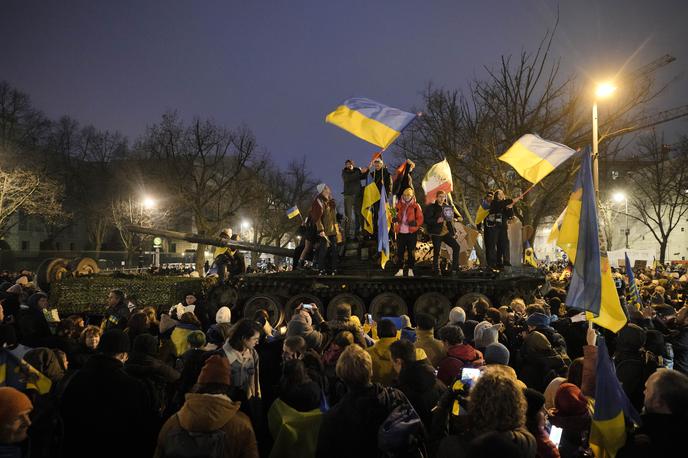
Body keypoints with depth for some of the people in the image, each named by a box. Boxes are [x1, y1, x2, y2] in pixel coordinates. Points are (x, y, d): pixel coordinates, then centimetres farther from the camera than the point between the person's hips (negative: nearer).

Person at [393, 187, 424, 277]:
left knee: (411, 252, 3)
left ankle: (410, 270, 12)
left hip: (411, 232, -3)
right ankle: (400, 270, 12)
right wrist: (394, 219, -8)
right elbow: (395, 216, 15)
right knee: (400, 252, 5)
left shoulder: (416, 206, 1)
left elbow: (420, 219, -2)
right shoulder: (399, 205, 10)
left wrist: (415, 223, -22)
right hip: (400, 232, 3)